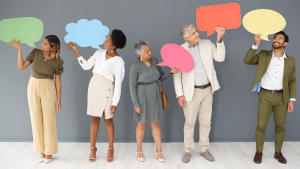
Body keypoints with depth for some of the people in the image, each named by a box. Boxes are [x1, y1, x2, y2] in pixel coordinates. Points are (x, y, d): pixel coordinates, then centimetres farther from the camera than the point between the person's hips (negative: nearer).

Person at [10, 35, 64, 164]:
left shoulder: (57, 62, -7)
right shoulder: (35, 53, -1)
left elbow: (58, 82, -3)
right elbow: (21, 66, -3)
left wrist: (59, 100, -4)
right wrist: (19, 49, -10)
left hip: (48, 89, -3)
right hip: (33, 87, 3)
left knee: (48, 120, 0)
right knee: (36, 120, 6)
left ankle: (49, 152, 14)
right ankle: (42, 152, 17)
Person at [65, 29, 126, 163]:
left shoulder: (119, 62, -10)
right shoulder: (99, 53, 5)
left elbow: (118, 84, -10)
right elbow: (86, 66, 8)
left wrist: (114, 103, -11)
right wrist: (75, 50, 5)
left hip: (106, 89, -4)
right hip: (94, 86, 4)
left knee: (107, 120, 5)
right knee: (94, 119, 9)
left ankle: (110, 149, 21)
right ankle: (93, 149, 21)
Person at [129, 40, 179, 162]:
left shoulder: (154, 60, 1)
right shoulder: (135, 67, -15)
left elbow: (162, 77, 5)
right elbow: (132, 87, -12)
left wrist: (172, 72, -14)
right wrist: (136, 105, -14)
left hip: (155, 96, 5)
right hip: (142, 97, -4)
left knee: (155, 124, 10)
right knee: (142, 124, 9)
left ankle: (159, 152, 22)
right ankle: (139, 151, 29)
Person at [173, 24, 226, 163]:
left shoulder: (207, 44, 1)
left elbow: (220, 58, -4)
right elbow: (177, 74, -6)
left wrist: (220, 39, -16)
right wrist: (179, 94, -10)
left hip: (207, 90, 3)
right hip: (192, 92, -3)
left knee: (206, 122, 13)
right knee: (189, 123, 6)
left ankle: (204, 149, 29)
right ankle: (188, 150, 24)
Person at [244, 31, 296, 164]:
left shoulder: (291, 61, 5)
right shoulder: (263, 55, 2)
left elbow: (292, 81, 8)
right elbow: (247, 60, -9)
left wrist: (292, 99, 1)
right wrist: (256, 45, -17)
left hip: (281, 97, 2)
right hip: (265, 96, -1)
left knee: (280, 126, 9)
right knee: (261, 126, 1)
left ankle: (278, 152, 25)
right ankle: (259, 152, 16)